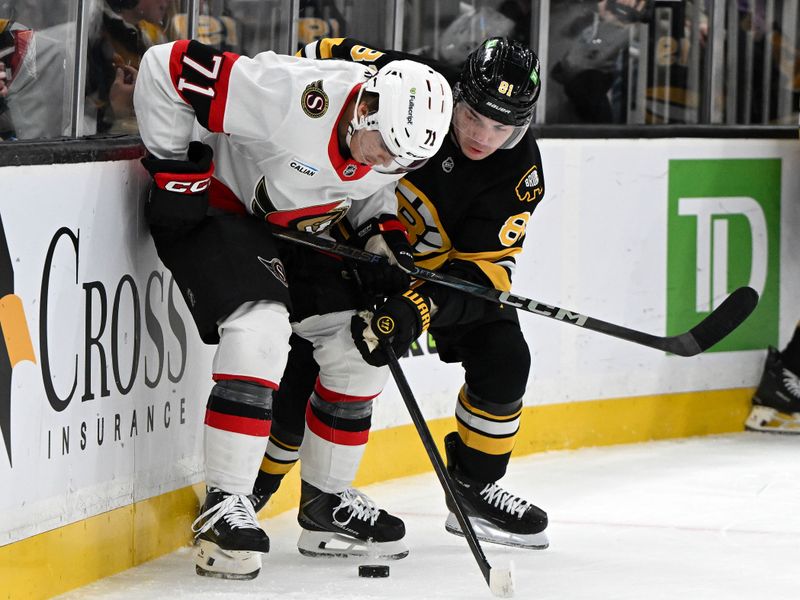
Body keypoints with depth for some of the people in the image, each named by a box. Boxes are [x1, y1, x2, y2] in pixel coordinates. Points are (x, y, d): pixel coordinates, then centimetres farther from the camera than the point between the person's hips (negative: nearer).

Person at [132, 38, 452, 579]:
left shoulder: (400, 143, -13)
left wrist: (387, 242, -5)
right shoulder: (295, 98, -36)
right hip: (210, 207, -8)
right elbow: (167, 67, -30)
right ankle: (224, 504, -24)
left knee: (358, 342, 7)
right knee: (261, 327, -28)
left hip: (292, 230, 8)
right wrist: (175, 170, -23)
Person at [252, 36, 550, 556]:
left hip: (439, 267, 3)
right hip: (344, 241, -3)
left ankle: (475, 488, 16)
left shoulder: (519, 171, -23)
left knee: (503, 359, -5)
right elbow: (321, 59, -14)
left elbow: (480, 269, -26)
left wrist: (417, 309, -41)